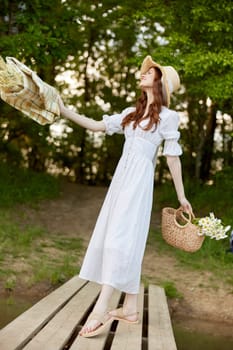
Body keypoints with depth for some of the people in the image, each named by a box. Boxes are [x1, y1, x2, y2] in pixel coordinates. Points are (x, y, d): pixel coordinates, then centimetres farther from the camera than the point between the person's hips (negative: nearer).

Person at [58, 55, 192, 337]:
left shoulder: (167, 116, 1)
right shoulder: (131, 113, 19)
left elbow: (173, 158, 1)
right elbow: (98, 126, 19)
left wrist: (181, 196, 3)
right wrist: (66, 113, 11)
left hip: (140, 179, -7)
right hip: (122, 176, 7)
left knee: (121, 238, -16)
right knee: (125, 240, 4)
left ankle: (101, 308, -22)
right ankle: (130, 308, 7)